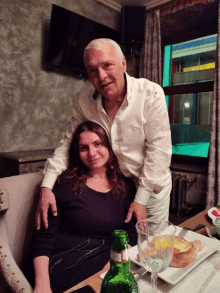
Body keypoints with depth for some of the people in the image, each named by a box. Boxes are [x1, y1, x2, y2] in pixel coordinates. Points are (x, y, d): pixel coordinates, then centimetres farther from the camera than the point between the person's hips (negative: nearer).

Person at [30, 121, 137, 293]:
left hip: (110, 262, 3)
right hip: (63, 266, -2)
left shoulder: (127, 186, 5)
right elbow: (43, 236, -4)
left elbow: (132, 233, 5)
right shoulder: (66, 182, -4)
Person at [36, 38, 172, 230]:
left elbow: (158, 148, -20)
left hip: (151, 187, -2)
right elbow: (69, 143, -2)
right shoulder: (85, 101, -9)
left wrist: (141, 198, -19)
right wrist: (47, 187, -13)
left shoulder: (151, 94, -20)